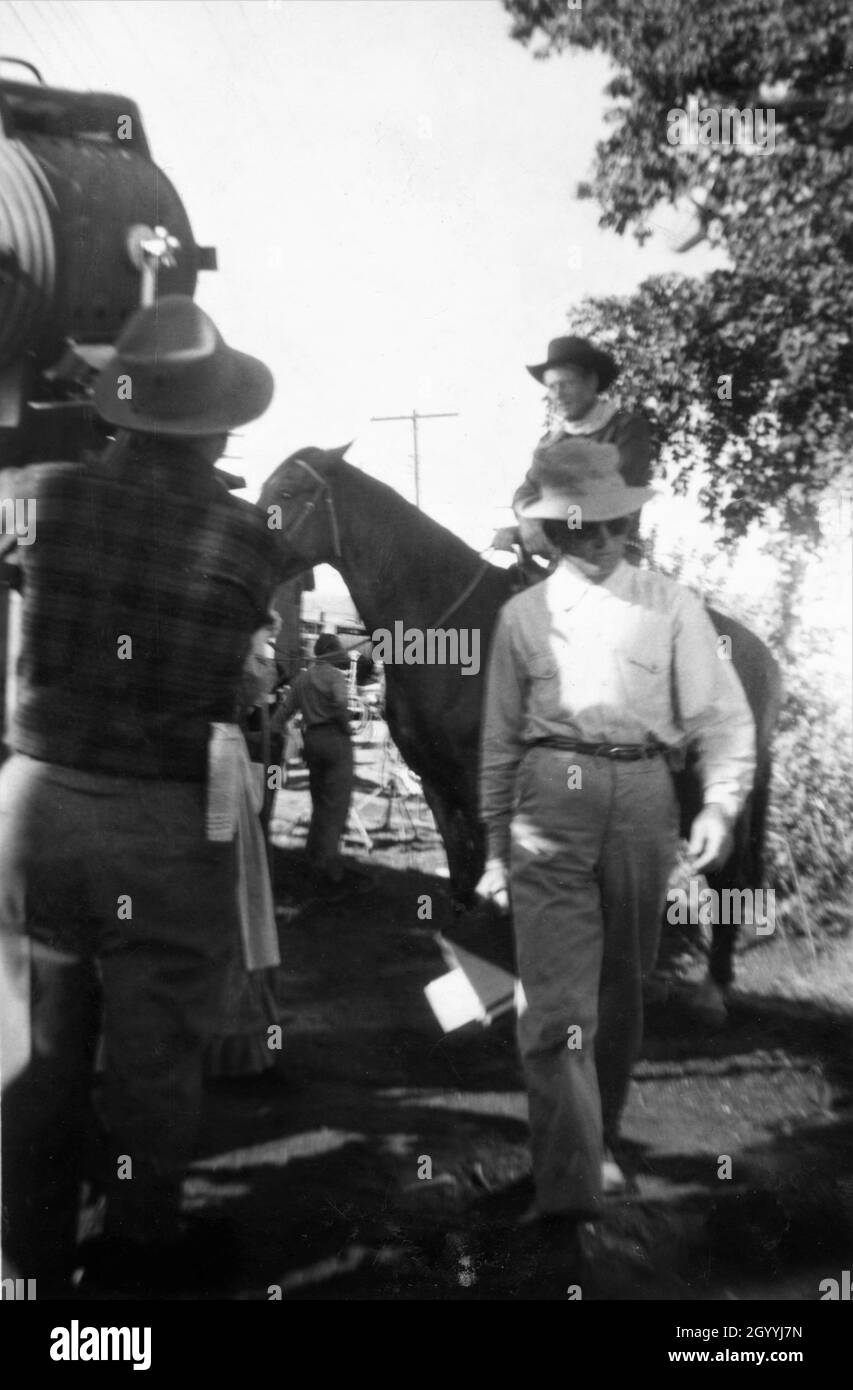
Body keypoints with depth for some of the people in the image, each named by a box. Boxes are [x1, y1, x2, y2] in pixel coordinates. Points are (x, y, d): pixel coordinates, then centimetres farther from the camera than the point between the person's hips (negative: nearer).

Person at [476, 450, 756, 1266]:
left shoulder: (672, 607, 7)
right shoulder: (523, 614, 9)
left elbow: (722, 717, 3)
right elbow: (500, 739, 12)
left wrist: (720, 803, -13)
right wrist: (495, 847, 12)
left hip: (641, 800, 1)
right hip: (550, 801, -1)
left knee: (622, 991, 13)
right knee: (556, 1001, -8)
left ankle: (601, 1144, 33)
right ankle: (570, 1184, -6)